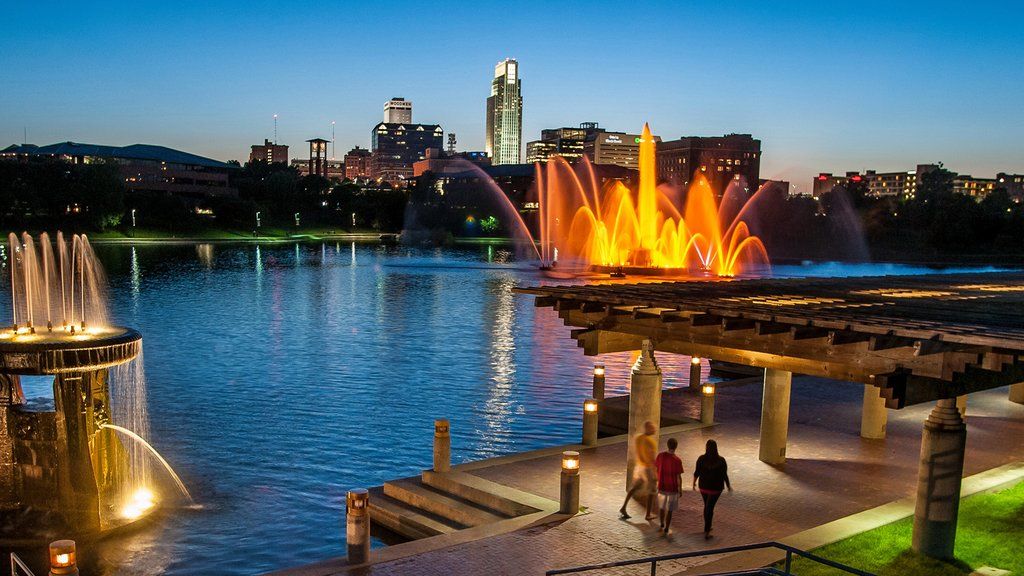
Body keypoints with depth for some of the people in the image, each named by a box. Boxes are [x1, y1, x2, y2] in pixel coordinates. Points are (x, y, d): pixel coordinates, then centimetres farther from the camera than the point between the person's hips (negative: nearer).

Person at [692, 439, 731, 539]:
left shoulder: (701, 459, -12)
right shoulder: (721, 460, -16)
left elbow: (696, 472, -4)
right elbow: (725, 475, -11)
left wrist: (694, 482, 13)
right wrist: (728, 486, 6)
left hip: (703, 486, 3)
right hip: (715, 488, -2)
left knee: (707, 506, 22)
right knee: (709, 508, 4)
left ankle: (707, 528, 37)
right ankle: (706, 532, 1)